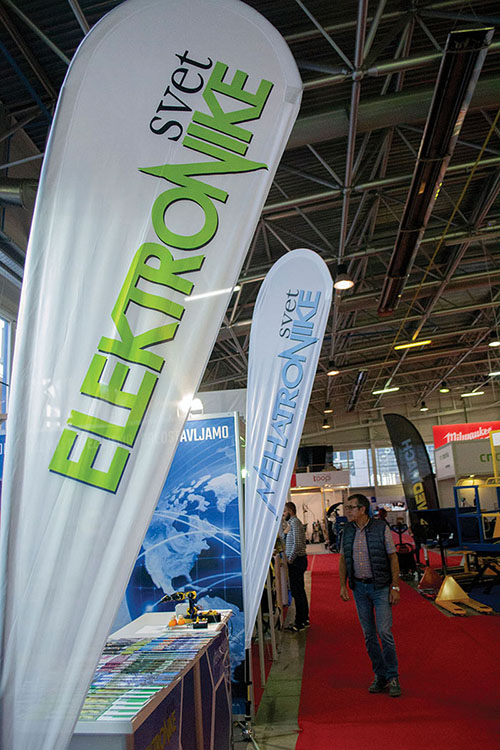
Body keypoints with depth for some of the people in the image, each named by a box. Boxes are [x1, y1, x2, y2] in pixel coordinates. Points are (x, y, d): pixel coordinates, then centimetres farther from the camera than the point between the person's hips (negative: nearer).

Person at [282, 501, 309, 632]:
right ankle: (304, 619, 25)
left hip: (296, 562, -10)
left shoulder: (295, 523, -16)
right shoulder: (293, 522, 15)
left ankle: (299, 623, 3)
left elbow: (297, 544, -25)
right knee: (300, 591, 16)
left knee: (297, 592, -4)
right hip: (298, 561, 10)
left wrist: (290, 560, -17)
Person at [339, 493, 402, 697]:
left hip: (381, 587, -4)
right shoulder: (347, 531, 3)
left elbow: (393, 558, -4)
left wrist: (395, 586, -8)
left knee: (384, 632, -7)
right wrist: (343, 585, 5)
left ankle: (393, 678, 9)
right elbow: (343, 560, 11)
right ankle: (380, 675, 23)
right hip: (359, 588, 4)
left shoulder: (381, 528, -9)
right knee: (369, 635, 10)